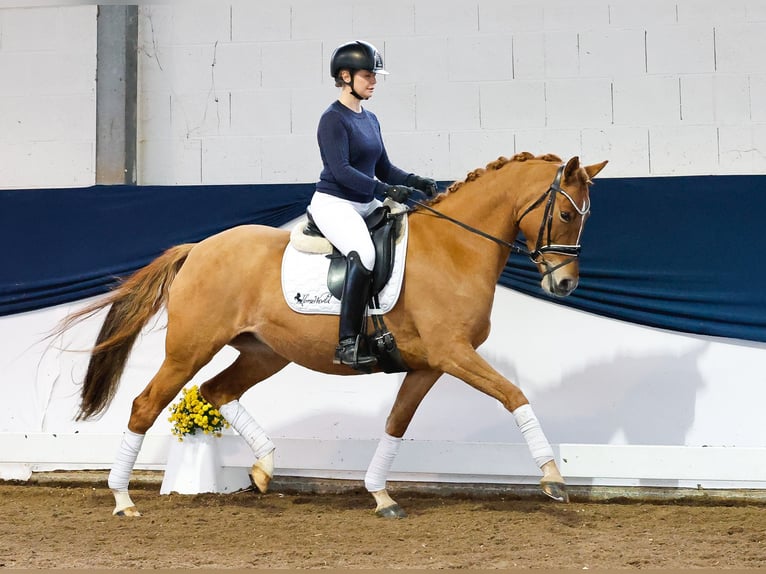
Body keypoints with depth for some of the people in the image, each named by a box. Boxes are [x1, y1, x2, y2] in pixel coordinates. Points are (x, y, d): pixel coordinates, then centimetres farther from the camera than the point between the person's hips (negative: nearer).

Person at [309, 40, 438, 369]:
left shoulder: (369, 119, 16)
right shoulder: (333, 119, -10)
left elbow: (384, 169, 19)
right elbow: (341, 171, -20)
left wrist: (416, 182, 1)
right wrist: (386, 190, -26)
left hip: (366, 205, 9)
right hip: (334, 203, -9)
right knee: (364, 254, -34)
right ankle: (347, 344, -34)